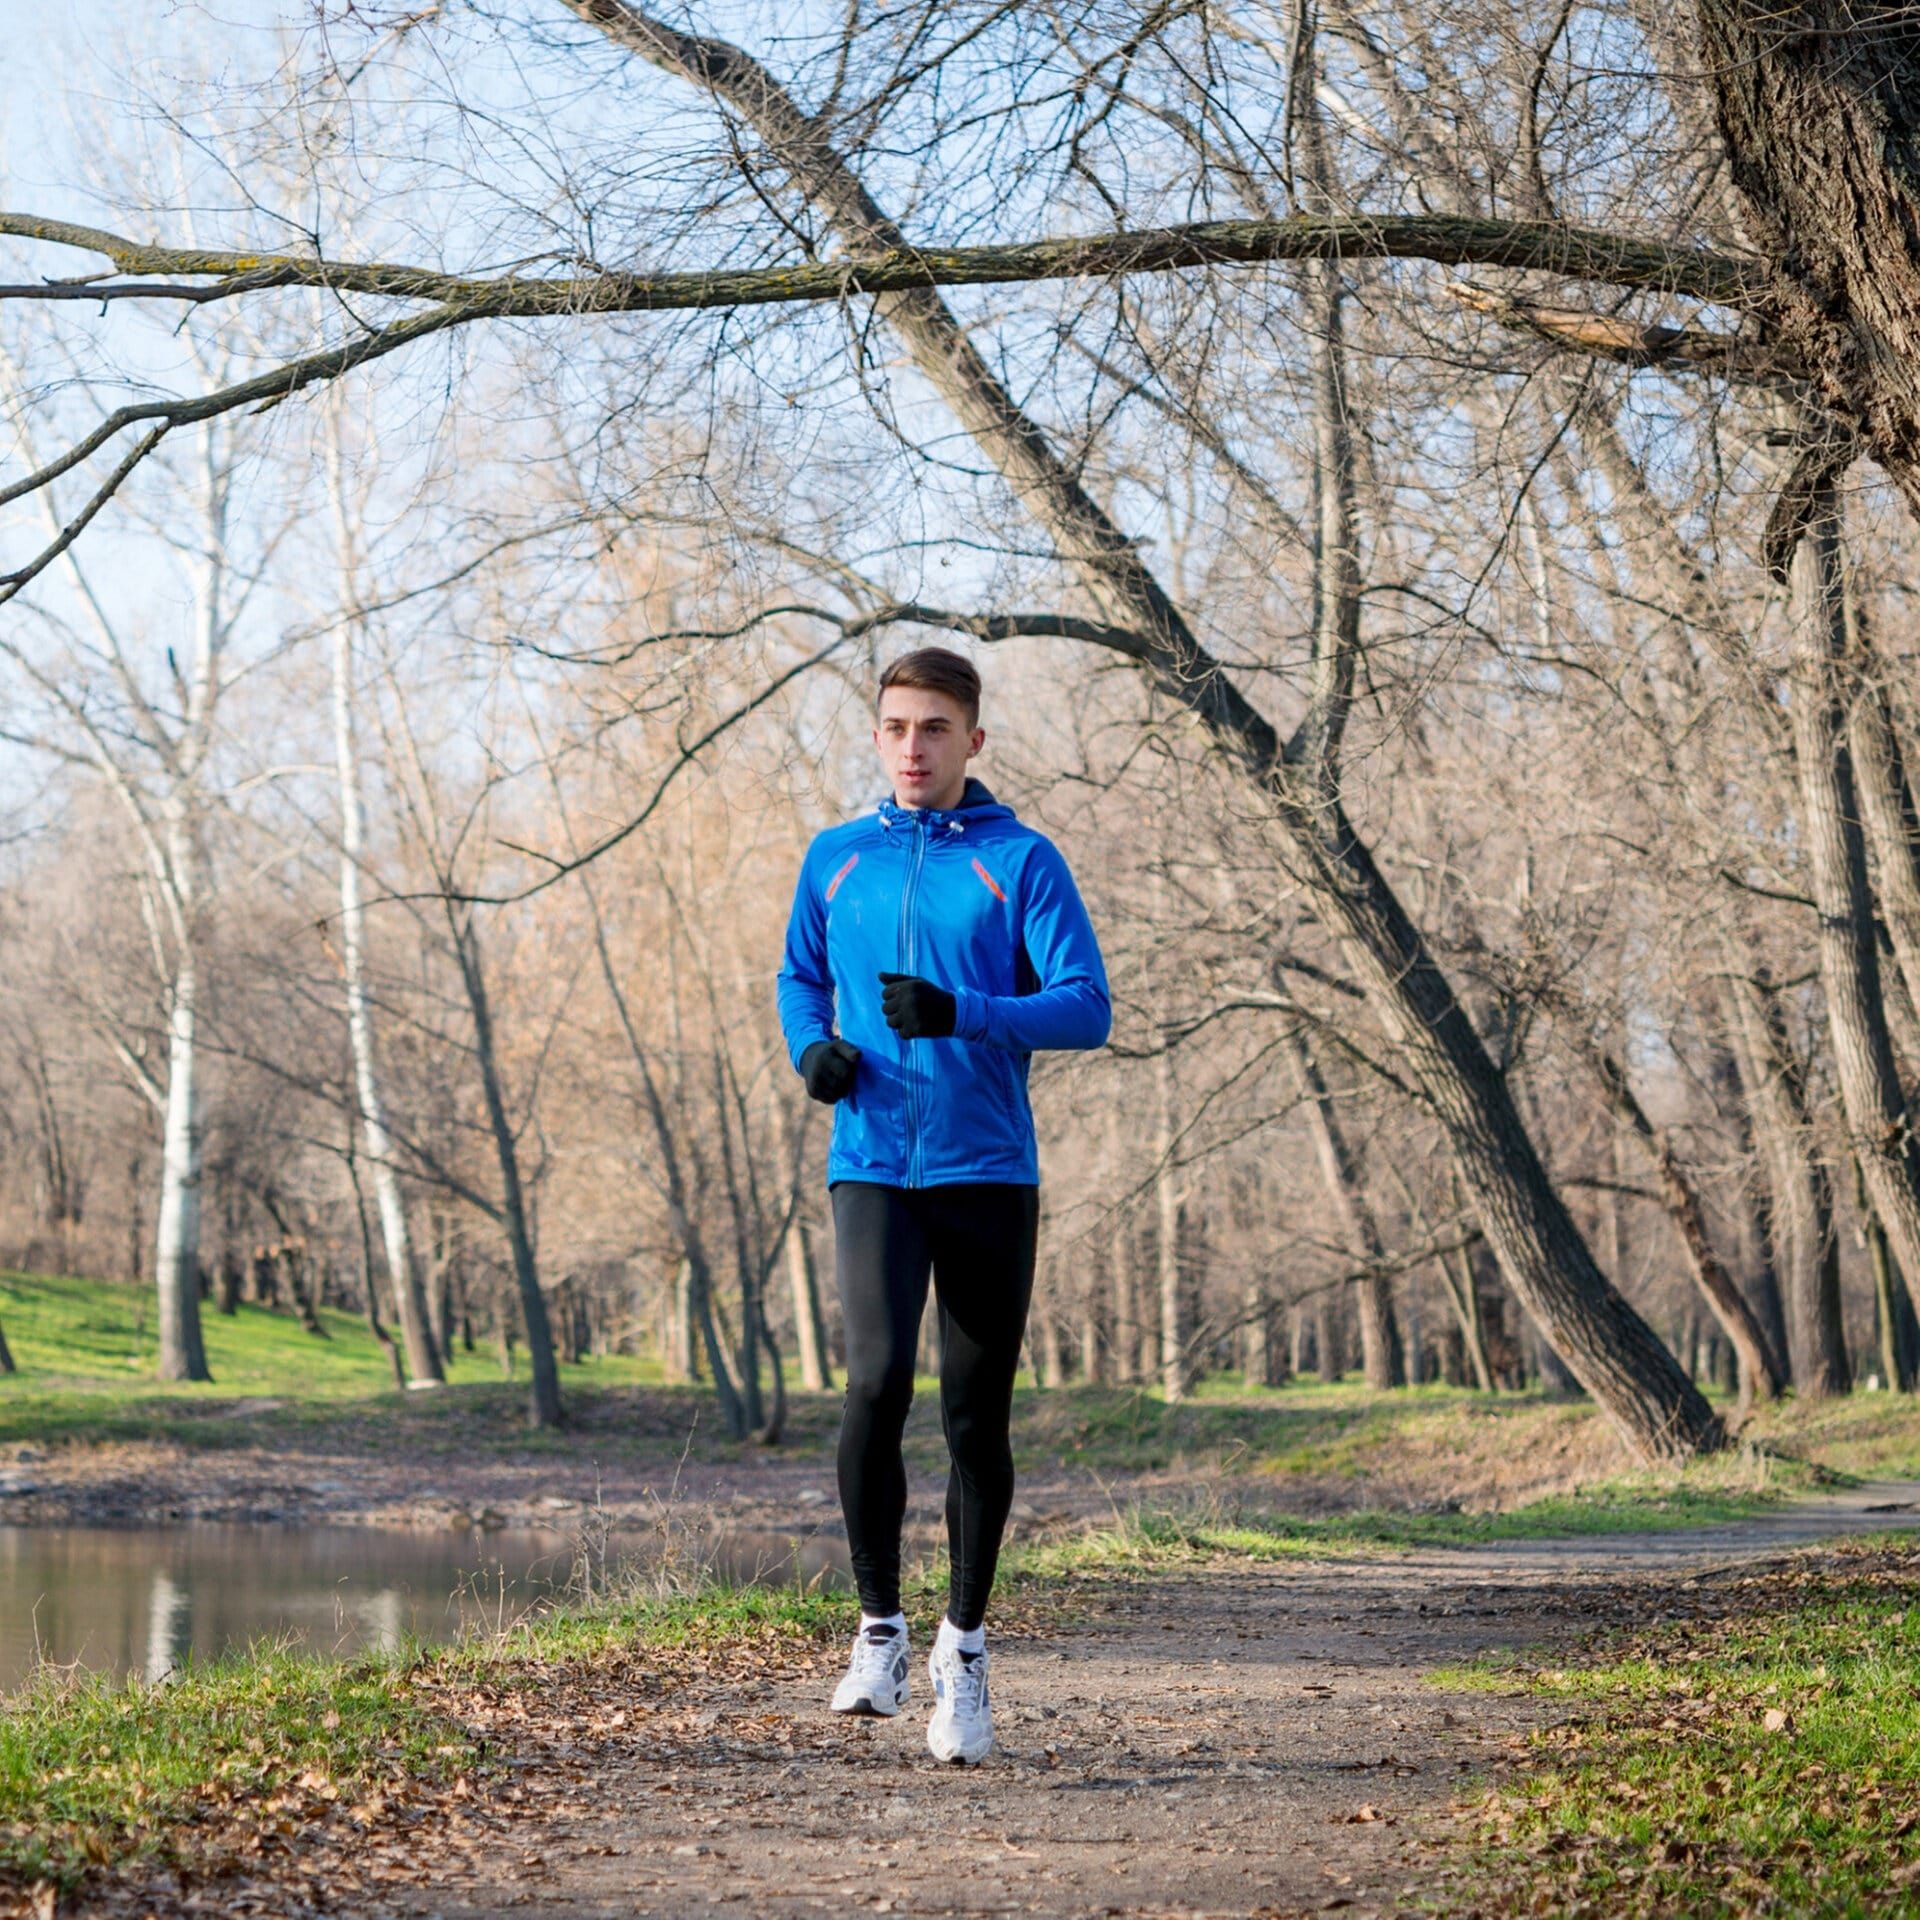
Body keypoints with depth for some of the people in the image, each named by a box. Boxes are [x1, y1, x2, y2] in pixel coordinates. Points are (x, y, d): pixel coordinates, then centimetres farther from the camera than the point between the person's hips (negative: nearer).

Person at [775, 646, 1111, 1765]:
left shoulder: (1022, 862, 1)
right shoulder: (836, 861, 12)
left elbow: (1088, 1008, -6)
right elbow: (801, 981, 24)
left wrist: (961, 1015, -21)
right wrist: (813, 1049, 1)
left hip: (990, 1171, -1)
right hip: (873, 1168, 1)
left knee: (978, 1415, 4)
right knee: (879, 1379, -19)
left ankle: (964, 1653, 19)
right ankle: (880, 1627, -3)